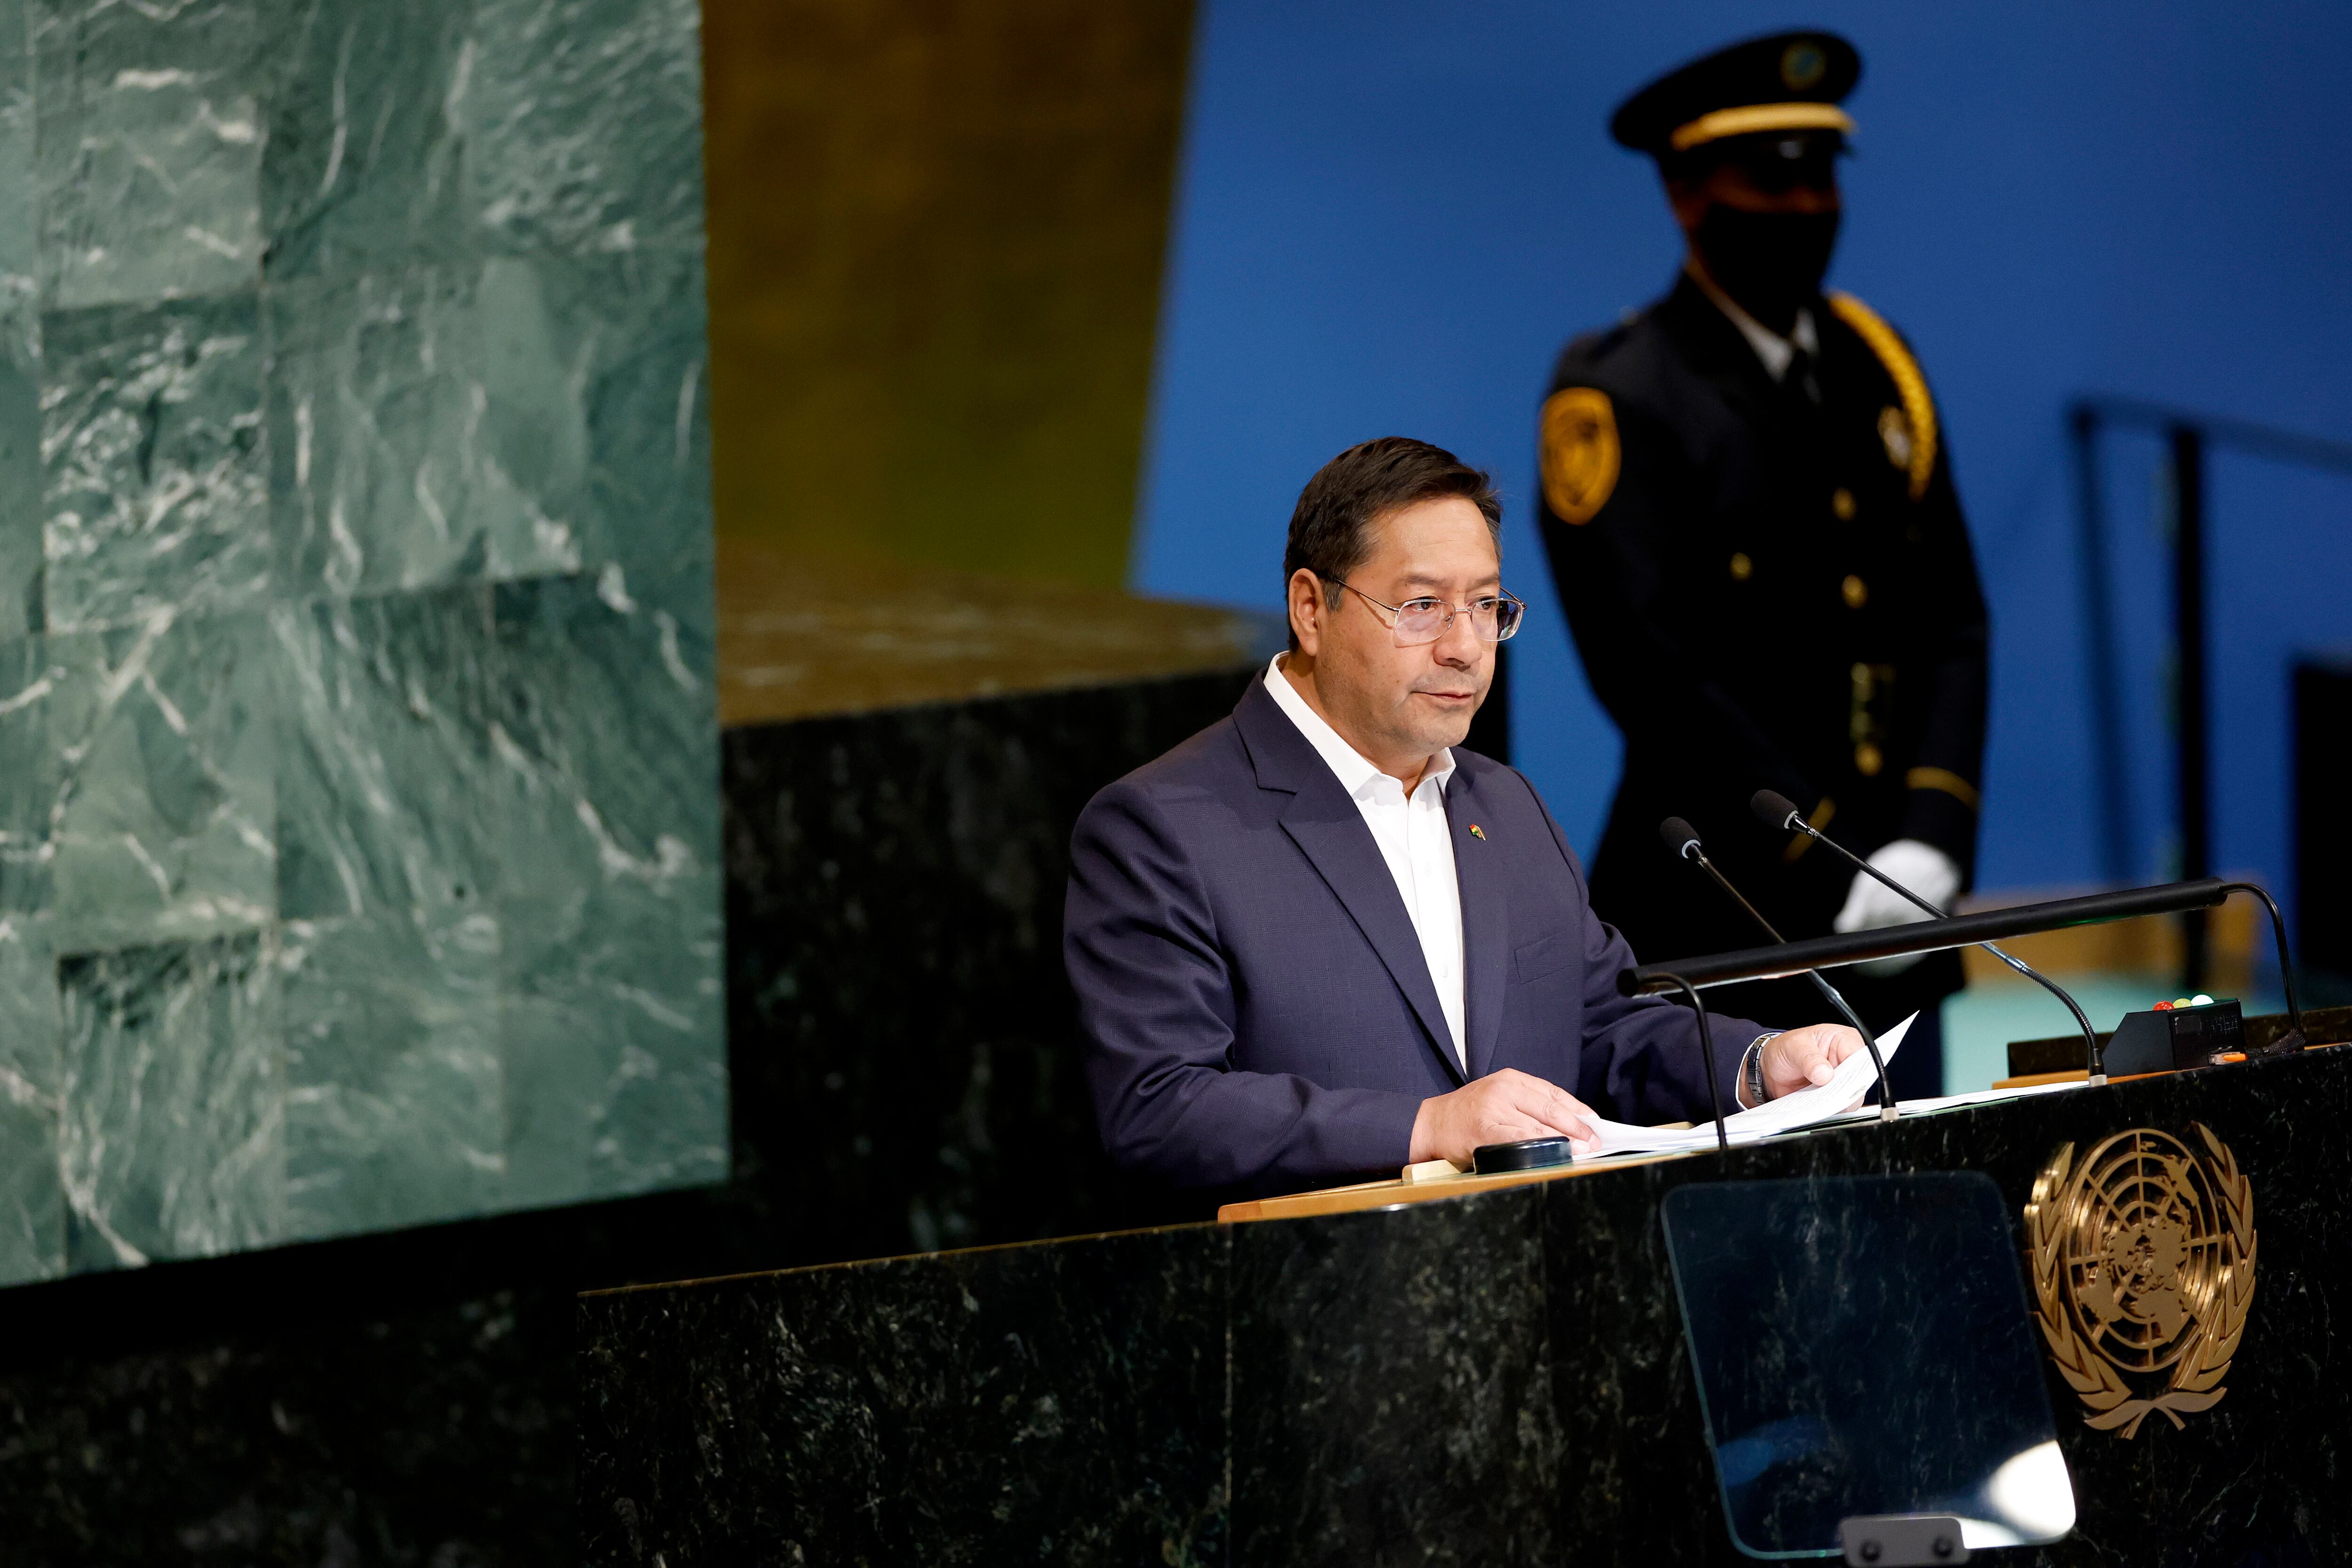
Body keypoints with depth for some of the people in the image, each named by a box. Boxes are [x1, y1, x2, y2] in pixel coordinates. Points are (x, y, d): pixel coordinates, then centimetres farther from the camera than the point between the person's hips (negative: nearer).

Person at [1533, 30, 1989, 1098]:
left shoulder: (1876, 370, 13)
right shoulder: (1616, 400, -7)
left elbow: (1950, 625, 12)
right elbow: (1653, 675, -13)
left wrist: (1931, 841, -4)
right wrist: (1827, 868, -15)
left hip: (1890, 927, 6)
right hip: (1714, 928, -6)